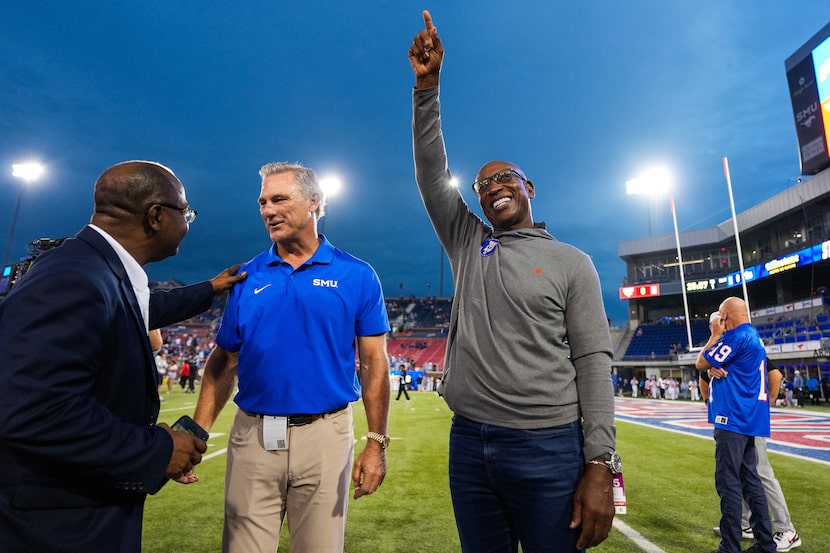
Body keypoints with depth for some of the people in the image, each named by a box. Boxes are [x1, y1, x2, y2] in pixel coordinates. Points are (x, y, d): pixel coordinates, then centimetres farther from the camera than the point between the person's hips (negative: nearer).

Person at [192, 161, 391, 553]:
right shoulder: (248, 276, 4)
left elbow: (373, 363, -3)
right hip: (252, 435, 2)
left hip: (325, 435, -1)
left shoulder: (356, 276, -3)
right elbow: (223, 362, 8)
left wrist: (376, 443, -8)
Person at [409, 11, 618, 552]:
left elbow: (594, 362, -4)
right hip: (468, 446, 4)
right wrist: (427, 86, -3)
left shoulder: (571, 262, 1)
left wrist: (601, 464, -11)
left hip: (549, 449, -3)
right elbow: (432, 173, 5)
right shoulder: (469, 246, 11)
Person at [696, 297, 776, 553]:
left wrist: (715, 335, -2)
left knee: (728, 482, -5)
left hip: (734, 418, -10)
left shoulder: (736, 336, -15)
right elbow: (718, 365, 19)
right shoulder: (753, 336, 16)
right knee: (749, 479, 16)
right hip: (748, 419, 10)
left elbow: (701, 364, -10)